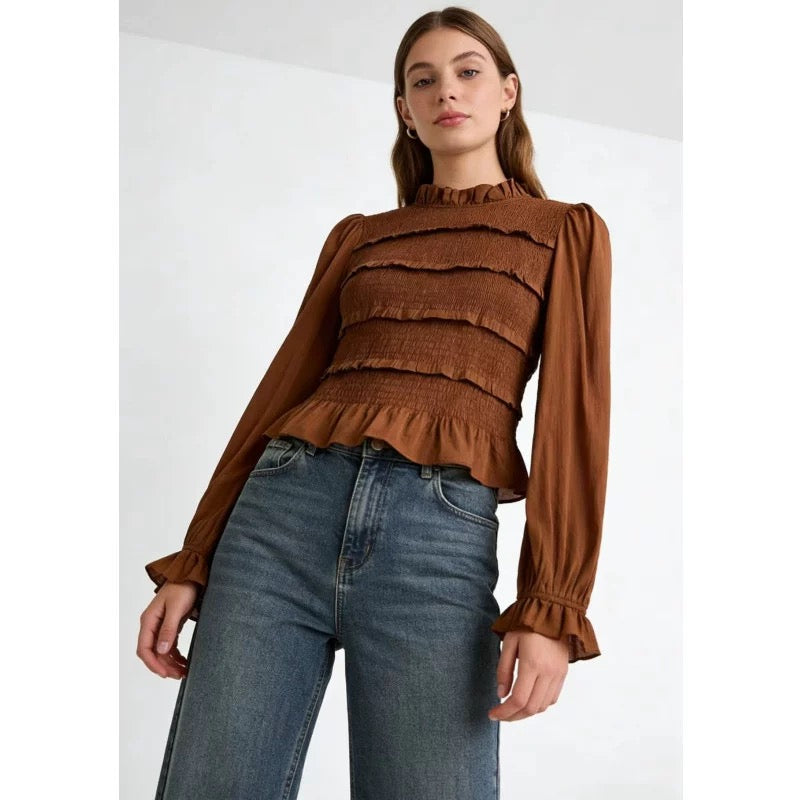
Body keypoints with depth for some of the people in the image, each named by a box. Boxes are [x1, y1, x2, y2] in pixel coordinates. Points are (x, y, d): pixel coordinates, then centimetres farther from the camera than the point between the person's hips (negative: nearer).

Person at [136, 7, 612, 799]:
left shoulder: (566, 231, 13)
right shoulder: (356, 237, 20)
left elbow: (573, 415, 3)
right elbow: (284, 386, 16)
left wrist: (552, 607, -10)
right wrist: (190, 563, 9)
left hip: (442, 540, -2)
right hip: (283, 513, 3)